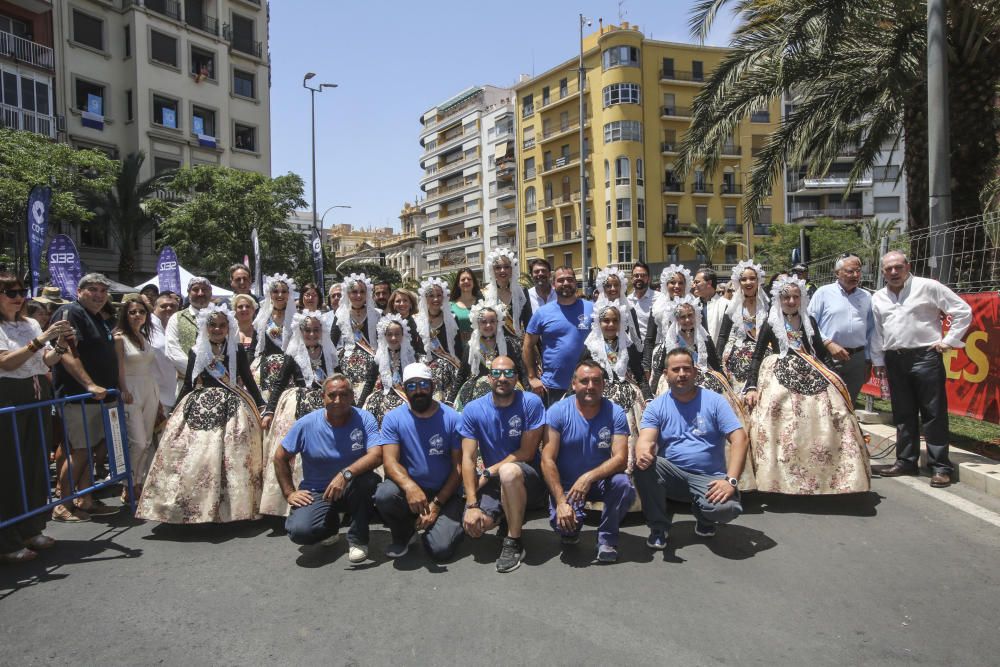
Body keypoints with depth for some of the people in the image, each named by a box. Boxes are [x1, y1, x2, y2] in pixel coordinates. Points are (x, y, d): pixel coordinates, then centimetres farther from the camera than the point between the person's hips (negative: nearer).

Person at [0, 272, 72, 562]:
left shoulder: (31, 324, 12)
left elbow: (47, 361, 8)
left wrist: (61, 345, -11)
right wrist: (41, 339, -23)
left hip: (38, 397, 6)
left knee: (37, 464, 9)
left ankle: (31, 529, 21)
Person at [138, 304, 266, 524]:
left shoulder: (237, 352, 4)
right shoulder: (195, 352, 10)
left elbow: (249, 382, 5)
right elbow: (187, 384, 15)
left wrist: (262, 407, -2)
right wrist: (173, 412, 14)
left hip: (230, 409, -2)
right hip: (198, 408, 3)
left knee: (229, 455, -11)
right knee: (193, 455, -5)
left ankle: (229, 507, -2)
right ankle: (195, 507, 6)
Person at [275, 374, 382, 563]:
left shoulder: (364, 419, -13)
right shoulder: (306, 423, -8)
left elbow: (377, 455, -26)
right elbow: (280, 457, 4)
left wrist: (346, 474, -40)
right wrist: (289, 493, -2)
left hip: (354, 491, -1)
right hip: (317, 493, 1)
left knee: (367, 479, -35)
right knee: (299, 531, -26)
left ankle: (357, 539, -11)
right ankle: (330, 524, 12)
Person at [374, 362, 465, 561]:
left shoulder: (452, 419, -5)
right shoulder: (393, 419, -3)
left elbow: (458, 467, -5)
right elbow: (390, 461, -14)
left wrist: (436, 504, -13)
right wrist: (410, 486, -35)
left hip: (444, 494, -1)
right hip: (408, 491, 1)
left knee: (441, 549, -22)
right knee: (384, 495, -32)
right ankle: (403, 534, 2)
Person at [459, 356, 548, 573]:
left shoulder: (531, 403, -11)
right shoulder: (473, 410, -5)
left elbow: (527, 452, -12)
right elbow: (468, 458, -9)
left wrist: (488, 473, -14)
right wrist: (472, 504, -18)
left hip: (528, 480, -3)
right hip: (492, 482, 3)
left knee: (508, 471, -37)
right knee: (474, 526, -22)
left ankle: (514, 543, -16)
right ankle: (508, 519, 15)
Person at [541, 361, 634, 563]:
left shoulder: (615, 413, -9)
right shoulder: (558, 412, -12)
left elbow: (621, 458, -18)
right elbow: (548, 460, -16)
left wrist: (589, 477, -34)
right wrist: (561, 501, -25)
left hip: (601, 479, 1)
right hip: (566, 483, -1)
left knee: (623, 484, -30)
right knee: (561, 522, -27)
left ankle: (607, 539, -4)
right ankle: (571, 530, 14)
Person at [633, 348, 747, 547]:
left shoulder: (714, 401, -1)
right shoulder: (656, 407, 2)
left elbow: (739, 439, -9)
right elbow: (646, 440, -13)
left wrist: (731, 481, -21)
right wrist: (643, 453, -39)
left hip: (708, 478, -1)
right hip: (672, 475, 1)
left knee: (727, 508, -32)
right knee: (643, 464, -28)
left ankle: (705, 518, 8)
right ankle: (658, 526, -6)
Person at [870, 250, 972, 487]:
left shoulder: (928, 287, -3)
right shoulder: (878, 298, 12)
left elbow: (963, 311, -1)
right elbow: (876, 332, 16)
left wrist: (949, 341, -5)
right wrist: (878, 361, 14)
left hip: (925, 357, -5)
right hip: (894, 360, 5)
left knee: (934, 414, -1)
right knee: (903, 415, 12)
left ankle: (940, 467, 6)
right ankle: (906, 462, 21)